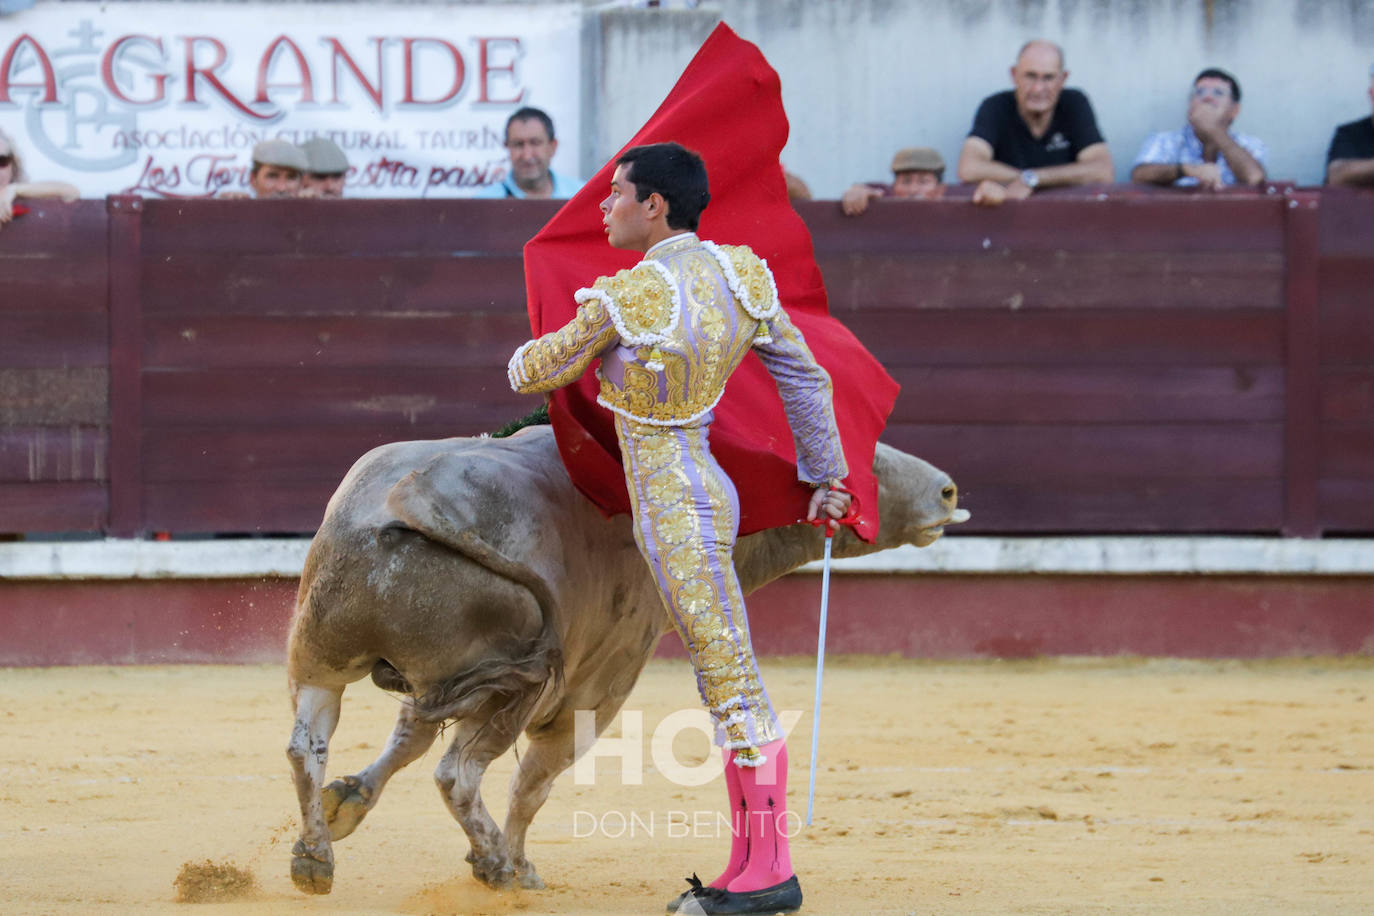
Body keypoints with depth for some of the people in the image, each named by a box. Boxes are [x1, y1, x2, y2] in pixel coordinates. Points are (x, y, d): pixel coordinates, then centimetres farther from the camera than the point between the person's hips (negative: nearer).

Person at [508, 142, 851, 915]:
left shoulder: (623, 300, -20)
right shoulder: (741, 274, 2)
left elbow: (538, 372, -4)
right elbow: (807, 380, 10)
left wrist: (525, 360, 22)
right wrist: (828, 477, 20)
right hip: (707, 493, 12)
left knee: (732, 684, -6)